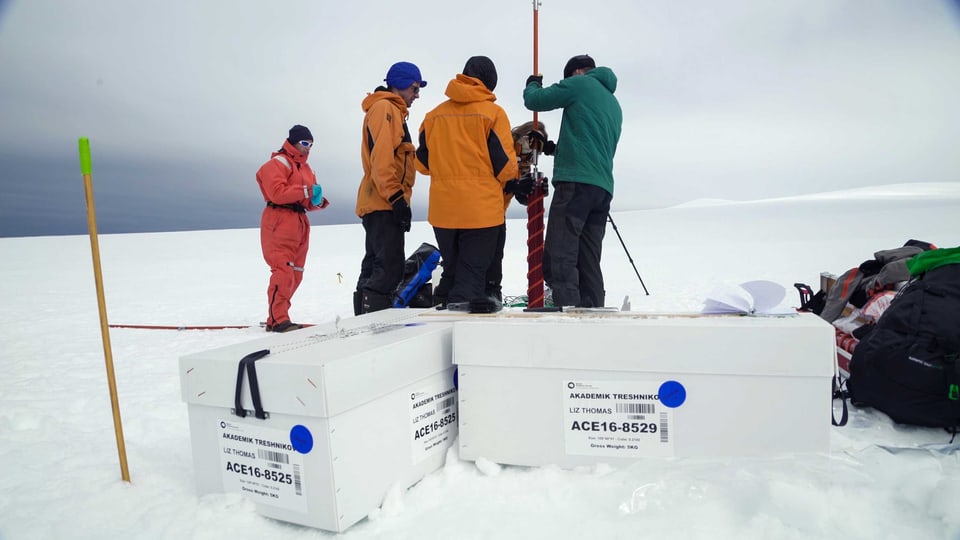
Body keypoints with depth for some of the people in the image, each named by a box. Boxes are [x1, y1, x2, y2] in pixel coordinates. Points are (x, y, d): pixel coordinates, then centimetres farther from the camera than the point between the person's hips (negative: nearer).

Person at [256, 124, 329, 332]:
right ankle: (278, 320, -14)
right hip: (280, 221, -9)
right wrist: (305, 191, -17)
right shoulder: (277, 163, -2)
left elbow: (307, 199, 22)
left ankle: (276, 318, 14)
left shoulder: (305, 168, 24)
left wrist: (318, 201, 0)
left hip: (299, 222, 9)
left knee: (295, 273, 7)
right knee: (283, 270, -15)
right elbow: (277, 193, -18)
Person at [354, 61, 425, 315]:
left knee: (375, 269, 12)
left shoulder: (392, 111, 25)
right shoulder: (385, 108, -6)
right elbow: (382, 158, -19)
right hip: (384, 204, -11)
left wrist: (397, 199, 20)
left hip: (380, 205, 11)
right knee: (389, 268, -14)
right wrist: (396, 198, -23)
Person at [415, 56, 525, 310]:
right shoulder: (492, 112, -4)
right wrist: (511, 183, 12)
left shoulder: (434, 114, 8)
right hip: (481, 208, -4)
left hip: (442, 208, 5)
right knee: (473, 271, 1)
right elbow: (503, 160, -6)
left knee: (451, 269, 18)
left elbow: (422, 161, 11)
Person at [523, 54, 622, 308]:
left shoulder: (580, 83, 5)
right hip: (604, 187, 8)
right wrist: (556, 148, 35)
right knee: (589, 263, 8)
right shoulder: (614, 104, 29)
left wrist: (533, 84, 28)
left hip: (576, 182, -8)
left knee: (558, 258, -14)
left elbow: (533, 100, 7)